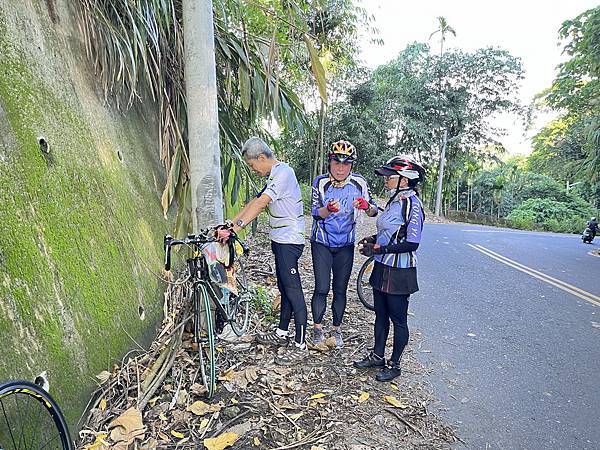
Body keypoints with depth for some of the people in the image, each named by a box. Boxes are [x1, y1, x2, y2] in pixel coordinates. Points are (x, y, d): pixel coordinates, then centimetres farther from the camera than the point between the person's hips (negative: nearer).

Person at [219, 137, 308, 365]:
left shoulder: (283, 172, -17)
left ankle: (300, 346, 6)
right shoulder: (274, 175, 16)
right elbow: (254, 202, 14)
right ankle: (281, 333, 32)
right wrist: (229, 224, 7)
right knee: (284, 288, 18)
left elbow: (260, 204, -26)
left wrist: (236, 227, -30)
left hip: (289, 241, -10)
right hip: (280, 239, 10)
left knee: (293, 291, -4)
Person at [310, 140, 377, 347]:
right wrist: (329, 209, -36)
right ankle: (317, 327, 19)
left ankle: (336, 329, 27)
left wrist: (367, 206, -28)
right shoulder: (320, 182, -12)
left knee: (340, 289, 9)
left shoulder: (359, 183, -9)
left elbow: (373, 211, -5)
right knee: (322, 288, -2)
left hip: (345, 245, 2)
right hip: (322, 243, -1)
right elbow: (315, 213, -15)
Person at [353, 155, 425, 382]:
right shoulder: (393, 201, 9)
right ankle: (377, 356, 34)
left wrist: (379, 249, -22)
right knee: (380, 315, 18)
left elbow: (411, 244, -21)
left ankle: (394, 364, 24)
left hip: (399, 273, -9)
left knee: (398, 319, 8)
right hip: (382, 268, 9)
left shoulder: (412, 204, -18)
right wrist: (372, 240, 4)